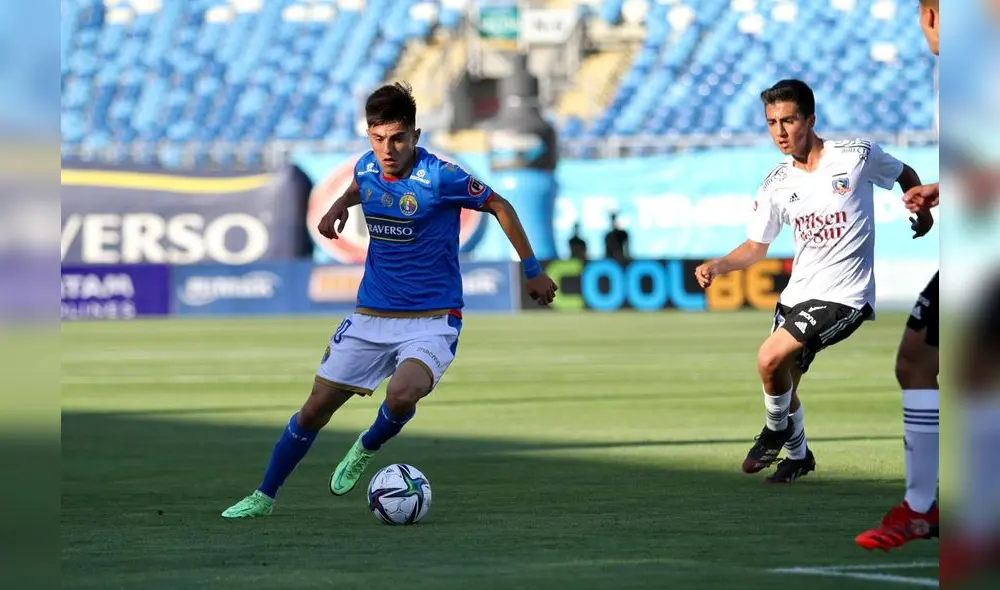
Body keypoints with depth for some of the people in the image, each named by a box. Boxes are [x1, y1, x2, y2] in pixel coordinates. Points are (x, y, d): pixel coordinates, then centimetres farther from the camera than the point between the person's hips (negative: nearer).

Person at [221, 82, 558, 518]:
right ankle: (264, 496, 22)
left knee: (401, 395, -32)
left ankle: (367, 448, 3)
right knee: (315, 409, 4)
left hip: (432, 321, -5)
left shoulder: (440, 177, -17)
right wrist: (340, 205, 4)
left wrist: (532, 271, 2)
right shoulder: (367, 169, -1)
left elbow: (500, 207, -3)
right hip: (371, 315, 5)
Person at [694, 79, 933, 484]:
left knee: (770, 359, -21)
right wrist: (716, 267, -7)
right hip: (797, 293, 6)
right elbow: (756, 247, 8)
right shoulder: (777, 184, 1)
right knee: (783, 382, 12)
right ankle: (797, 456, 39)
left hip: (844, 294, -6)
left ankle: (776, 432, 7)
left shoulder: (857, 156, -11)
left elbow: (906, 176, 10)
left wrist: (923, 212, 10)